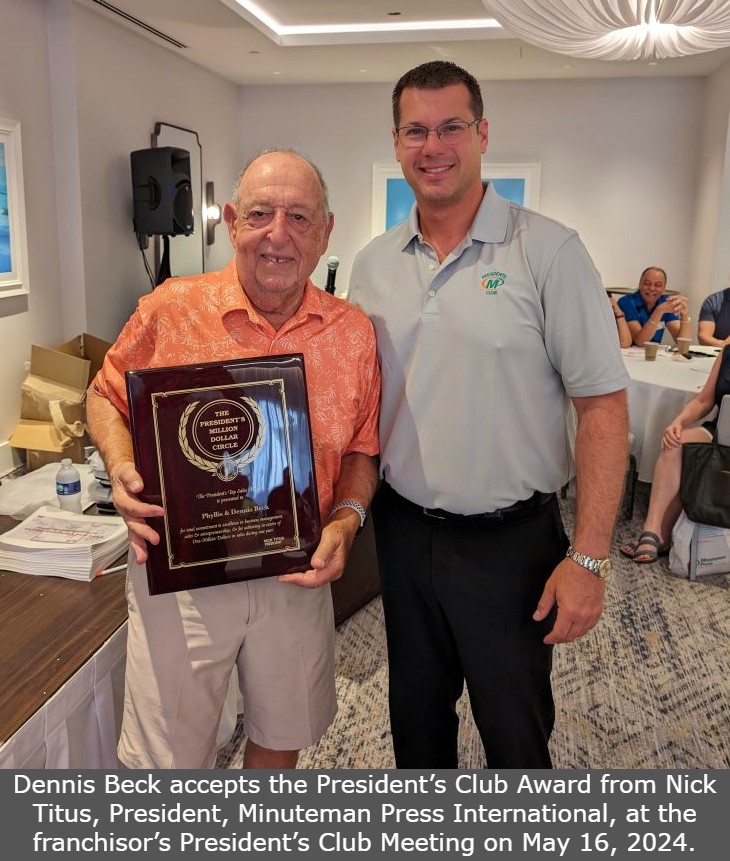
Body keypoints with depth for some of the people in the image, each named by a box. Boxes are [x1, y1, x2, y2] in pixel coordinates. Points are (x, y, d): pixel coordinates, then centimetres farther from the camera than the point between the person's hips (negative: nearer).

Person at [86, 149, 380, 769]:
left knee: (282, 738, 23)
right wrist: (121, 468, -14)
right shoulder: (170, 310, -10)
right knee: (169, 755, 12)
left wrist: (347, 518, -11)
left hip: (296, 575, 3)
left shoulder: (353, 333, -3)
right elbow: (107, 395, 4)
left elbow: (362, 447, 6)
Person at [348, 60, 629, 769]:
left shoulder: (546, 251, -11)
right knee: (415, 714, 23)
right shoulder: (372, 264, 3)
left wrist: (588, 558, -14)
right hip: (403, 529, 5)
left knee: (515, 729, 14)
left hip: (510, 538, -4)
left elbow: (602, 405, -11)